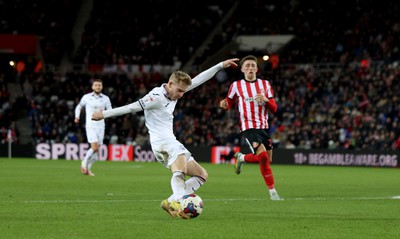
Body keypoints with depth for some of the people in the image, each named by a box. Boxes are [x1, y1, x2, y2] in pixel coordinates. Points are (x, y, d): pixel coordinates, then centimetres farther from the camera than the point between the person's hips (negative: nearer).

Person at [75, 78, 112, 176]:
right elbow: (79, 107, 17)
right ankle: (84, 162, 7)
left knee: (97, 149, 2)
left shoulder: (106, 98, 5)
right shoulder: (86, 97, 2)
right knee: (94, 147, -17)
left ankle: (88, 168, 17)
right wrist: (77, 117, 3)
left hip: (101, 126, 3)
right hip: (90, 125, -3)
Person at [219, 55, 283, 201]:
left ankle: (242, 158, 33)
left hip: (263, 127, 5)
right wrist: (224, 104, -11)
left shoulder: (265, 84, 9)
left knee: (267, 160, 6)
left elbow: (274, 109, 5)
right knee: (263, 156, -21)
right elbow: (229, 103, 13)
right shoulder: (236, 85, 3)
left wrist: (266, 100, -16)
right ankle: (272, 191, -9)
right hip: (248, 127, -5)